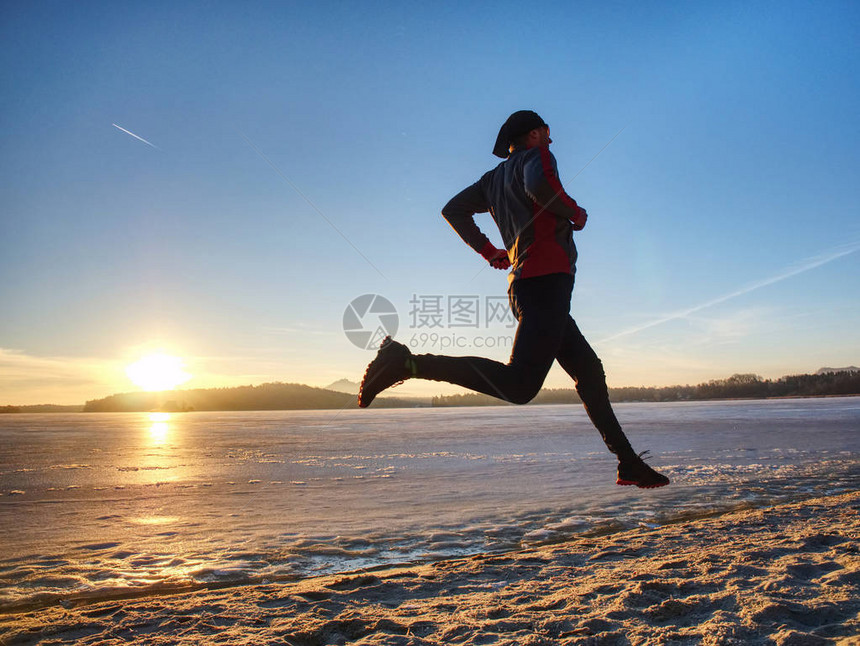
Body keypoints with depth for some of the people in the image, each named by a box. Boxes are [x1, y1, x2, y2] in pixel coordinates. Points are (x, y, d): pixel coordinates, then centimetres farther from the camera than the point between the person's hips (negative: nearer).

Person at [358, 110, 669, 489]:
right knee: (519, 384, -22)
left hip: (525, 286, 10)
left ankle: (629, 463, 17)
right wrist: (575, 213, -4)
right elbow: (538, 184, -21)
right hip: (546, 280, -10)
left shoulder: (494, 178, 24)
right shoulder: (535, 156, 2)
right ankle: (408, 362, -27)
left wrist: (487, 250, 25)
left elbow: (453, 209, 25)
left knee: (589, 371, 14)